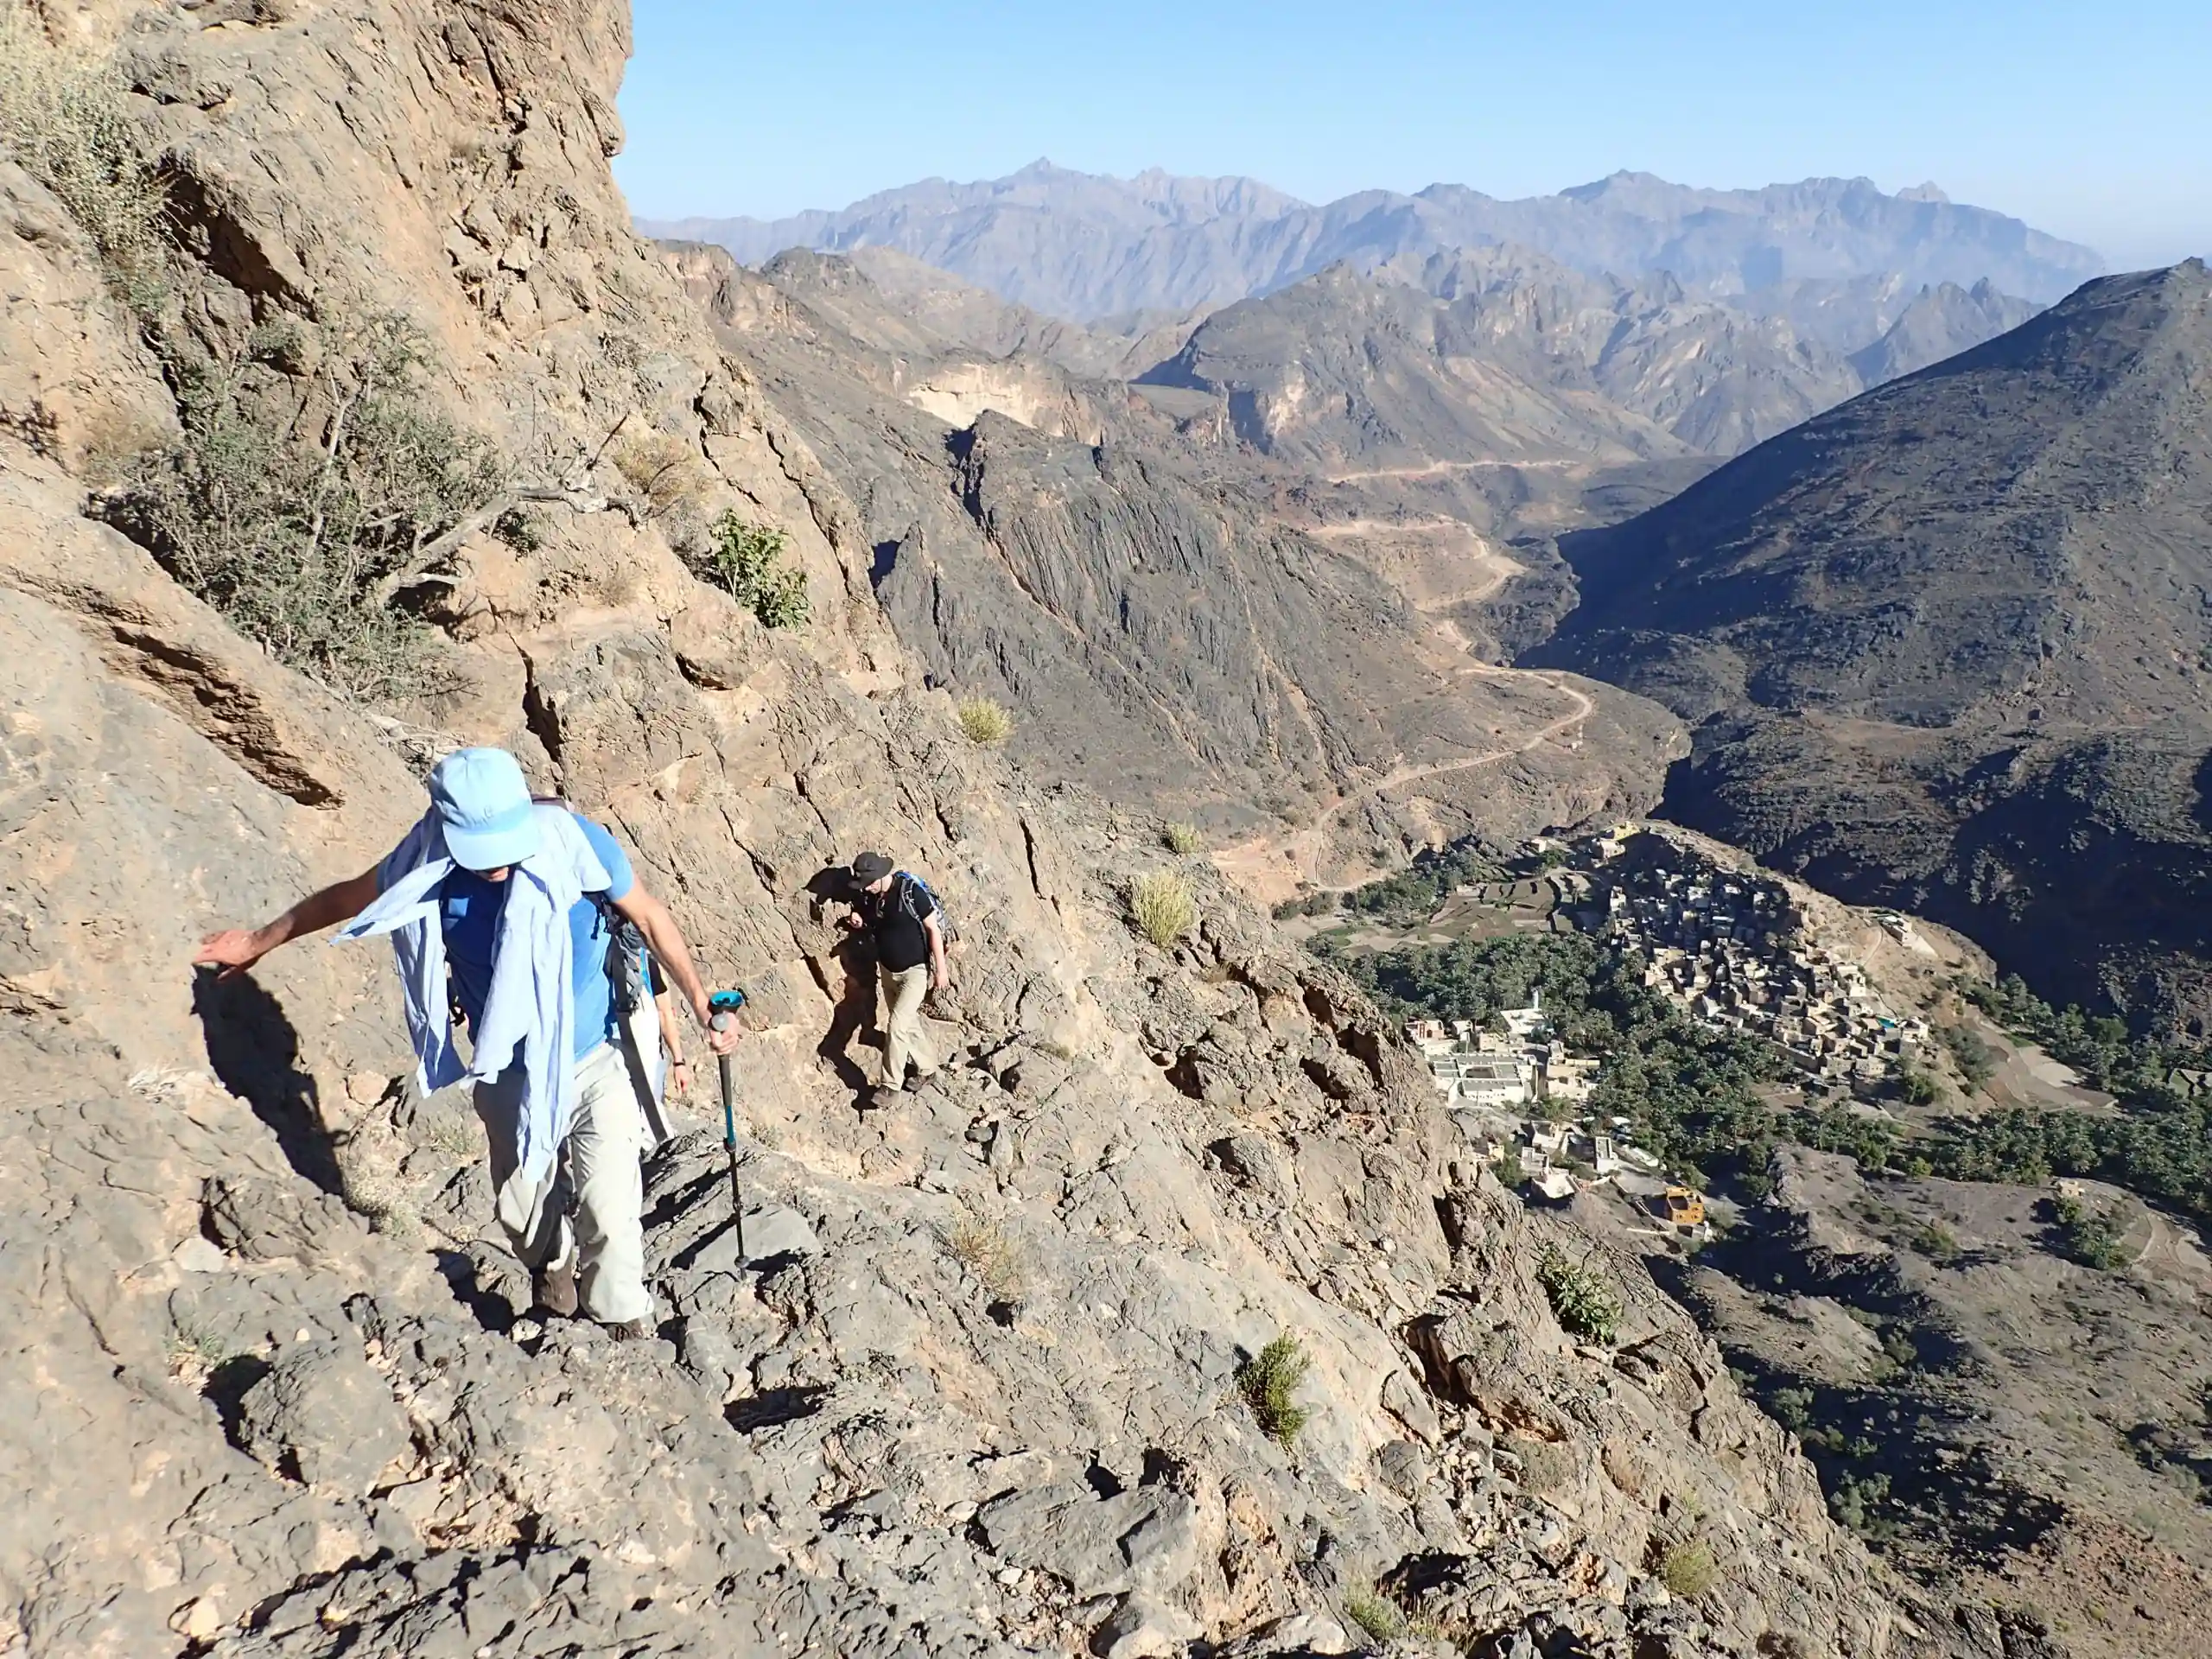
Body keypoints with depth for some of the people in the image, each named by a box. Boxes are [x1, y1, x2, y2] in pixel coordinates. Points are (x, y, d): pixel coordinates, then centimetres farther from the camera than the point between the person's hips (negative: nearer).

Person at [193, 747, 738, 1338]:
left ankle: (628, 1331, 14)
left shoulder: (574, 842, -25)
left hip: (595, 1062, -3)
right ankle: (555, 1271, 49)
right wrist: (261, 939, 20)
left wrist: (703, 1007, -5)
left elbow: (651, 918, -9)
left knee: (610, 1213, -8)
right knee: (522, 1211, 16)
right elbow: (345, 898, 4)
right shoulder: (427, 867, -17)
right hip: (509, 1072, 3)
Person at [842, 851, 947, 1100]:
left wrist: (940, 969, -14)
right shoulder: (866, 896, -4)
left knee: (896, 1025, -13)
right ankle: (927, 1069, 36)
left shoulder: (911, 892, -22)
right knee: (908, 1024, 16)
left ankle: (891, 1085, -2)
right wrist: (857, 921, -10)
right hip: (887, 970, 7)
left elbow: (933, 929, -16)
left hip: (916, 970, -6)